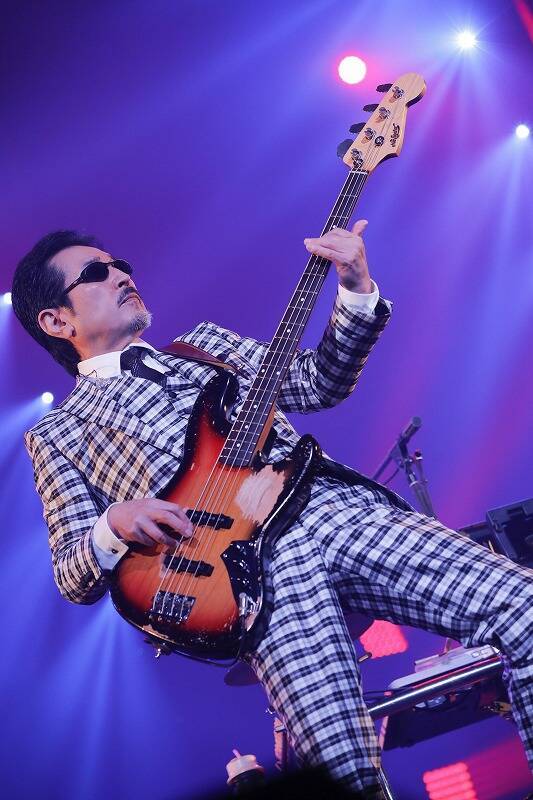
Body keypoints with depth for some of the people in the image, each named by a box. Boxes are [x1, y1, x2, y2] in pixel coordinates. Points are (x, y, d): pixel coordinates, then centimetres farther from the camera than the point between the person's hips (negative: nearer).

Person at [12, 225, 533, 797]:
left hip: (336, 500, 4)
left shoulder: (204, 341, 30)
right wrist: (114, 527, -10)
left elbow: (319, 383, 22)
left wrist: (357, 290, 7)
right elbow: (74, 578, 12)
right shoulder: (56, 433, 20)